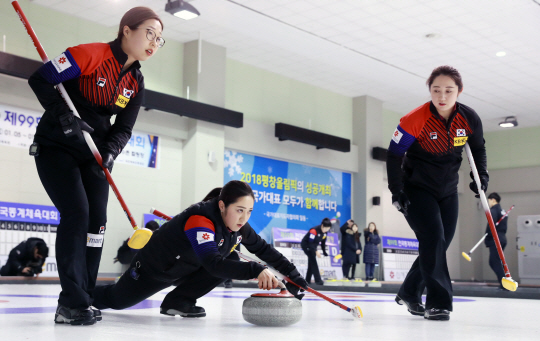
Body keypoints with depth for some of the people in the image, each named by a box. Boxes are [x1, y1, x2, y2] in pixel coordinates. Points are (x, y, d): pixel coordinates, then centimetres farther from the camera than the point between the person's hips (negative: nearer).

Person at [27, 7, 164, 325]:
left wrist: (110, 152, -15)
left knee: (98, 219, -1)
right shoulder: (92, 54, -17)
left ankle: (82, 299, 8)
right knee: (76, 213, -18)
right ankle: (72, 303, -13)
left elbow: (123, 128, 5)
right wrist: (63, 115, -28)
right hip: (55, 147, -7)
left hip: (94, 153, 7)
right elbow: (40, 79, -17)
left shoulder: (136, 84, 4)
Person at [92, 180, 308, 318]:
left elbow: (264, 250, -5)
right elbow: (212, 262, -52)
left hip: (187, 269, 6)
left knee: (231, 260, -15)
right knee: (115, 301, 11)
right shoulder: (200, 219, -40)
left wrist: (292, 274, -12)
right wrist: (255, 270, -59)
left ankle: (178, 301, -6)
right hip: (155, 267, -6)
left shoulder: (239, 225, -16)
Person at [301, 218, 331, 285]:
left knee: (311, 263, 12)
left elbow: (323, 242, 7)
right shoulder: (314, 230, -31)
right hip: (306, 245, -9)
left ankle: (307, 280, 21)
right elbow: (310, 242, -33)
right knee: (313, 262, -14)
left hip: (313, 246, 9)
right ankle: (318, 280, -16)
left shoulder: (324, 232, -5)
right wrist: (316, 251, -38)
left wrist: (324, 252, 6)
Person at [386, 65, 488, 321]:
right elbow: (394, 155, -13)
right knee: (433, 240, -19)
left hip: (447, 192, 5)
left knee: (439, 247, 9)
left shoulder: (470, 119, -9)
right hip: (417, 190, -5)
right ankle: (438, 303, -12)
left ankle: (409, 293, 28)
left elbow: (478, 148, 12)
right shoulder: (415, 120, -21)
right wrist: (396, 192, -16)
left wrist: (481, 175, 2)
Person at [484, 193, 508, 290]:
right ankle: (503, 283, 13)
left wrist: (486, 238, -7)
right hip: (502, 239, 9)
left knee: (495, 263, -8)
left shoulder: (493, 210, -10)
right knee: (493, 262, 14)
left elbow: (490, 225, -17)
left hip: (495, 241, -9)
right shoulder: (503, 211, 18)